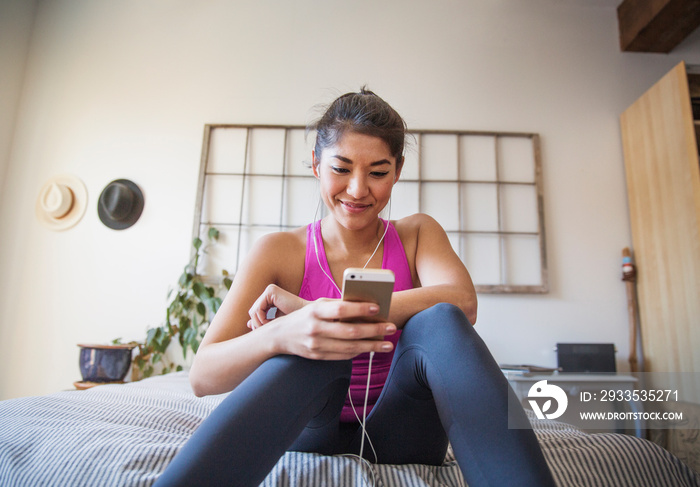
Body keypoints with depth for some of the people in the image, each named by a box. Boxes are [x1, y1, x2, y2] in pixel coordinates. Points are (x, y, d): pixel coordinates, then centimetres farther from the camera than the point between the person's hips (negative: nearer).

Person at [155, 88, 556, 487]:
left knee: (439, 321, -28)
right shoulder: (279, 252, -6)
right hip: (311, 434, -1)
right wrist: (280, 336, -39)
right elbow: (202, 376, -15)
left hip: (399, 436, 2)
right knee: (311, 344, -33)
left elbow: (462, 302, -23)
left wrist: (321, 310, -30)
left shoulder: (418, 235, 0)